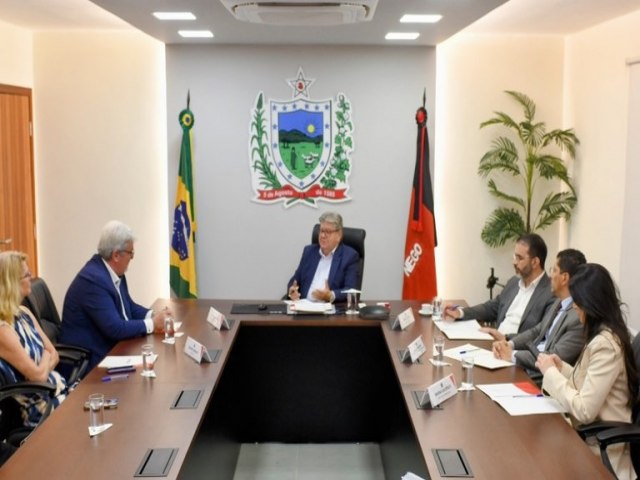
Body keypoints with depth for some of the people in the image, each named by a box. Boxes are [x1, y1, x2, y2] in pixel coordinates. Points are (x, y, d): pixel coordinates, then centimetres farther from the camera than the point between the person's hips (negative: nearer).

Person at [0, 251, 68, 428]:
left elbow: (54, 355, 8)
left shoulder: (23, 313, 4)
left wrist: (42, 366, -11)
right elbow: (39, 375, -18)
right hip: (40, 407, -7)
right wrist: (46, 357, 1)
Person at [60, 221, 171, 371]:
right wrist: (152, 324, -15)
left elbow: (129, 307, 14)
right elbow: (115, 328, -26)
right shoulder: (93, 279, -24)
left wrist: (152, 315, -4)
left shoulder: (114, 272, 2)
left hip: (110, 347, 8)